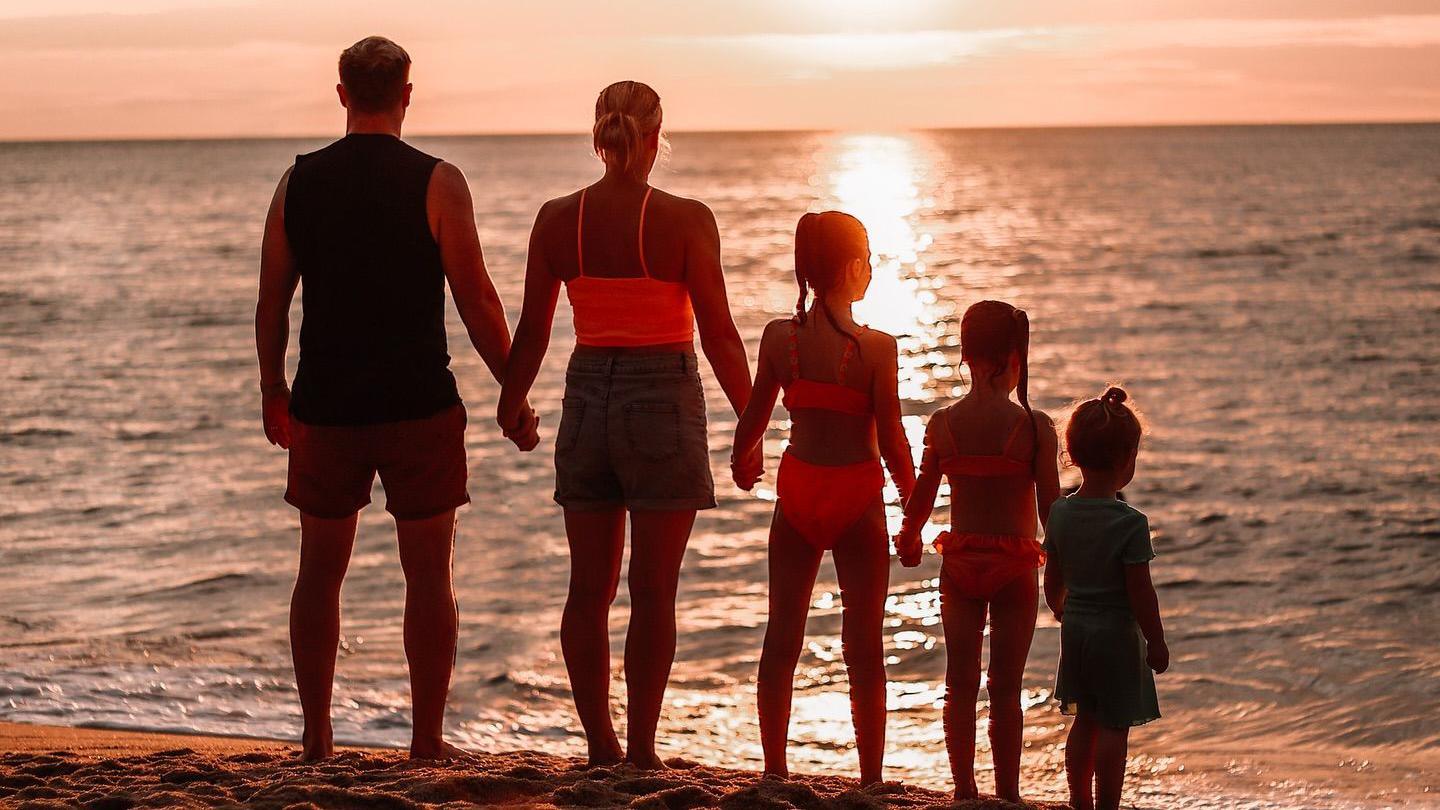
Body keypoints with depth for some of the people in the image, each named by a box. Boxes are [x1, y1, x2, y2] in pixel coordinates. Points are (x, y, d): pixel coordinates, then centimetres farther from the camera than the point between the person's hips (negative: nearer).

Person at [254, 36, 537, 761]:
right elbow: (476, 301, -7)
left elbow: (271, 301, 7)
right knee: (428, 575, 5)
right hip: (418, 404, -3)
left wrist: (273, 393, 19)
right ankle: (427, 741, 7)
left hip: (325, 405, 3)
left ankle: (317, 739, 15)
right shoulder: (436, 183, -7)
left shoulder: (299, 182, 3)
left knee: (320, 572, 13)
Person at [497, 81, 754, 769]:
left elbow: (531, 333, 3)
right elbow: (718, 332, -9)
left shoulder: (557, 219, -1)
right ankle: (641, 750, 4)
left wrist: (508, 412, 18)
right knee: (653, 592, 2)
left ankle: (600, 744, 16)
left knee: (590, 589, 11)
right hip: (664, 403, -3)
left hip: (588, 401, 4)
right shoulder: (686, 220, -10)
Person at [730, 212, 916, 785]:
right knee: (864, 646, 6)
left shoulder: (779, 336, -6)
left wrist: (741, 460, 24)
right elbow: (892, 440, -13)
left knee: (782, 636, 13)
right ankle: (870, 779, 10)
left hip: (798, 489, 3)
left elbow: (755, 414, 3)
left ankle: (774, 767, 19)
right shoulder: (877, 348, -15)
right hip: (858, 498, -3)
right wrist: (914, 501, 3)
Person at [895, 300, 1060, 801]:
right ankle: (1007, 793, 11)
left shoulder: (942, 423, -4)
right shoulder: (1034, 427, -12)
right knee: (1005, 689, 6)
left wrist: (908, 540, 25)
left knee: (960, 686, 10)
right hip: (1015, 566, -2)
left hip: (959, 563, 2)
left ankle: (964, 789, 14)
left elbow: (922, 497, 4)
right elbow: (1051, 509, -9)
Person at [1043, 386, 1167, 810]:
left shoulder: (1060, 513, -2)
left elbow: (1053, 580, 8)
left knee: (1084, 720, 18)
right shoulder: (1130, 523, -20)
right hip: (1118, 634, -6)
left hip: (1075, 629, 6)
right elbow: (1140, 592, -17)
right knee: (1114, 728, 3)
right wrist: (1157, 643, -7)